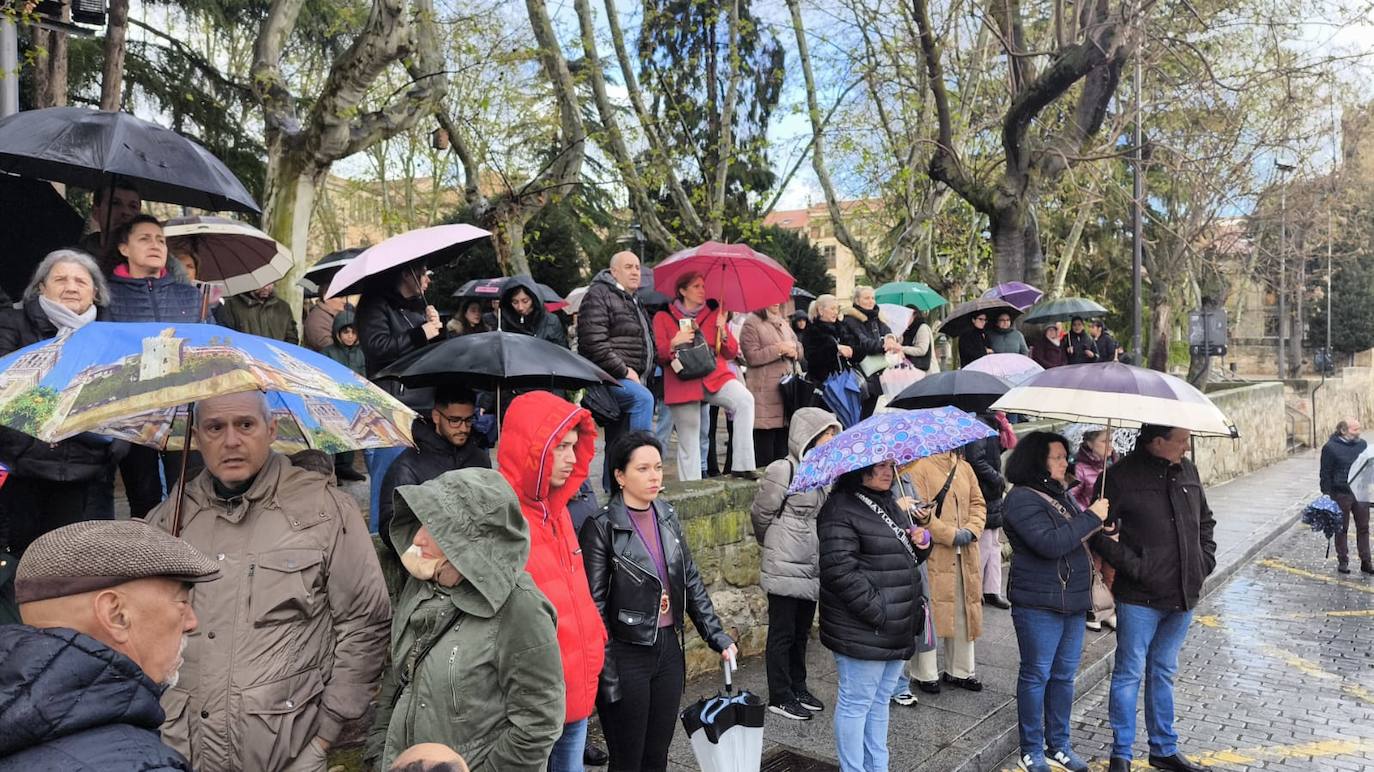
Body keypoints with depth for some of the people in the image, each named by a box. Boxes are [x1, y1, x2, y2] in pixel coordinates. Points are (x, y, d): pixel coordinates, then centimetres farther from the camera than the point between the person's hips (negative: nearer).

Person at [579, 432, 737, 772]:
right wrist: (607, 676, -14)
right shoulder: (602, 527, -13)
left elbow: (692, 583, 11)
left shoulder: (668, 517, 5)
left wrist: (719, 637, 6)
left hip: (668, 650, 5)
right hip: (627, 655, -5)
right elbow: (595, 608, -13)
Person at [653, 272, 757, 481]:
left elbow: (731, 353, 13)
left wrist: (723, 332, -6)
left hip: (716, 376, 2)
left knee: (745, 400, -28)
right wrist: (674, 344, -16)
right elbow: (659, 356, 4)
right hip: (684, 383, -1)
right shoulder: (664, 317, 8)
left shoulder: (714, 313, 15)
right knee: (688, 442, -2)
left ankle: (741, 465, -27)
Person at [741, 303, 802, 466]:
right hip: (764, 392, -7)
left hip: (787, 388, 7)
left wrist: (794, 350, -3)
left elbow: (798, 346, 19)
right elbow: (751, 357, -14)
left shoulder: (783, 322, 17)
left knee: (783, 446, 11)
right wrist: (779, 349, -14)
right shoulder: (751, 323, -6)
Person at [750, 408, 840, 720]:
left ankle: (798, 688, 31)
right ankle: (780, 697, 13)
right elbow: (760, 513, -6)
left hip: (812, 567, 8)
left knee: (801, 632, 18)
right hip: (785, 567, -7)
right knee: (782, 633, 3)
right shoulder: (784, 470, -15)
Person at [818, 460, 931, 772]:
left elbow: (906, 556, 25)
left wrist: (922, 542, 2)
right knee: (856, 704, 3)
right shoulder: (841, 509, -16)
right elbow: (840, 571, -23)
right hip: (863, 632, -9)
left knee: (880, 701, 20)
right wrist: (880, 614, -23)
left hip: (897, 629, 9)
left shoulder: (893, 503, 14)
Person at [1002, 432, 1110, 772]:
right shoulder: (1022, 499, -15)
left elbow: (1078, 537, 25)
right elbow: (1050, 544, -25)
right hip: (1039, 605, -8)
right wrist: (1091, 517, -18)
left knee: (1064, 675, 15)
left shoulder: (1063, 494, 11)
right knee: (1036, 676, 4)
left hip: (1073, 602, 8)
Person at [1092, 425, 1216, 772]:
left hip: (1183, 595, 6)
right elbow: (1098, 532, -12)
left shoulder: (1187, 471, 7)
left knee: (1164, 672, 18)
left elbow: (1205, 520, 22)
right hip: (1140, 597, -6)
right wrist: (1133, 566, -16)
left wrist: (1205, 558, 10)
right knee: (1129, 673, 2)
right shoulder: (1122, 476, -13)